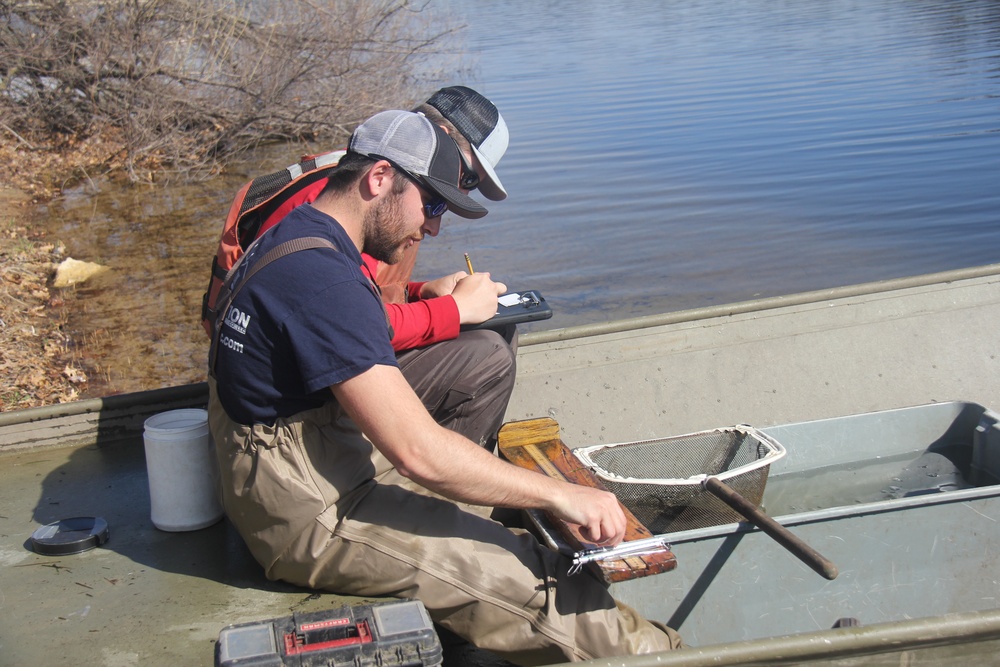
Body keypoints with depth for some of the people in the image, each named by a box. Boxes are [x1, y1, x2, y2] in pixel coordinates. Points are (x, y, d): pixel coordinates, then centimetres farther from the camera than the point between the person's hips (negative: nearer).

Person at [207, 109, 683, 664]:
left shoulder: (296, 239, 8)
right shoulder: (322, 279, -27)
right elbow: (419, 452, -29)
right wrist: (561, 495, -22)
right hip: (313, 519, -11)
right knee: (544, 587, -13)